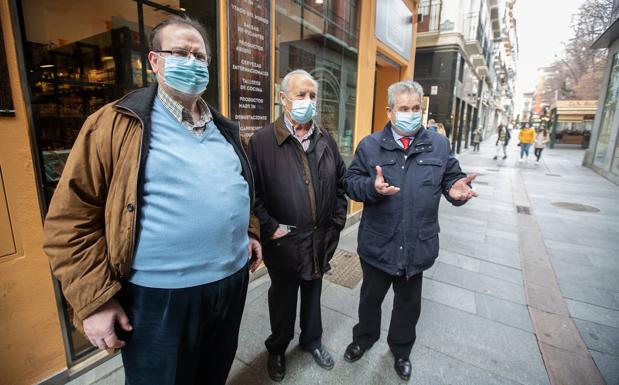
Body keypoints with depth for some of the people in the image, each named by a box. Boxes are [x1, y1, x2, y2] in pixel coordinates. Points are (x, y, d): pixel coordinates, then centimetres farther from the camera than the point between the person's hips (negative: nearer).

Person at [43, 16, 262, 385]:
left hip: (232, 281, 6)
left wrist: (249, 232, 13)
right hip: (162, 297, -5)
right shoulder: (116, 124, -10)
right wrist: (94, 300, -12)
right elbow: (71, 218, -10)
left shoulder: (224, 129, 8)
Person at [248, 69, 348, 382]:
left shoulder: (326, 140, 3)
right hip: (284, 242, -3)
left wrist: (337, 222, 4)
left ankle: (312, 340, 51)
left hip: (320, 240, 4)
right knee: (282, 299, 18)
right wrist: (269, 227, -15)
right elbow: (252, 192, -11)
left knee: (313, 295, 24)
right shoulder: (262, 141, -11)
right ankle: (277, 349, 45)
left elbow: (341, 183, 9)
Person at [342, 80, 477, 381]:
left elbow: (451, 177, 4)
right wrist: (372, 186, -26)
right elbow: (351, 182, -6)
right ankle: (364, 337, 51)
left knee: (408, 303, 22)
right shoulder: (370, 145, -3)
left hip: (418, 245, 2)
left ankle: (401, 349, 50)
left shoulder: (439, 144, 2)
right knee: (370, 297, 22)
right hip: (377, 243, -1)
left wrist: (455, 189, -19)